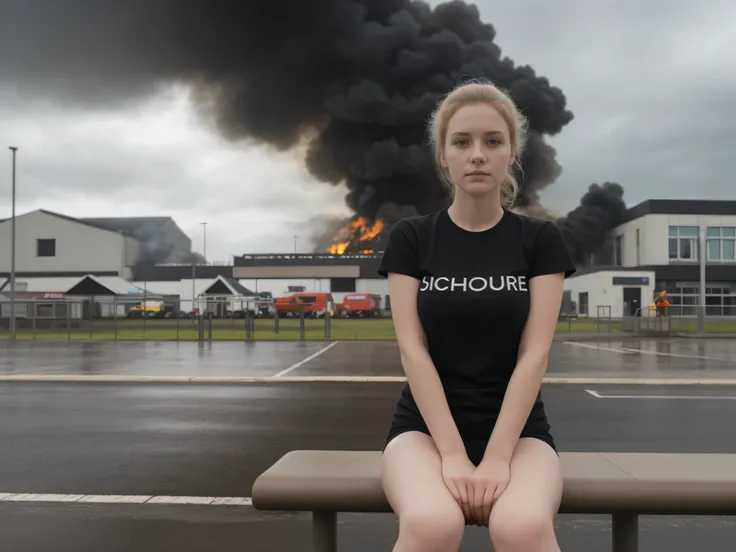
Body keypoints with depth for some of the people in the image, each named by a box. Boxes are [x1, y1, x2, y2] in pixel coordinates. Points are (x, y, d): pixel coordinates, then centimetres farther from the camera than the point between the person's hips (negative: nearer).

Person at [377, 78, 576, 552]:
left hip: (517, 428, 0)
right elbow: (413, 350, -8)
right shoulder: (411, 238, 1)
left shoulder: (541, 240, 1)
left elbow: (533, 355, -7)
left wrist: (496, 457, -17)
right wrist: (452, 453, -17)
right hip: (427, 424, 0)